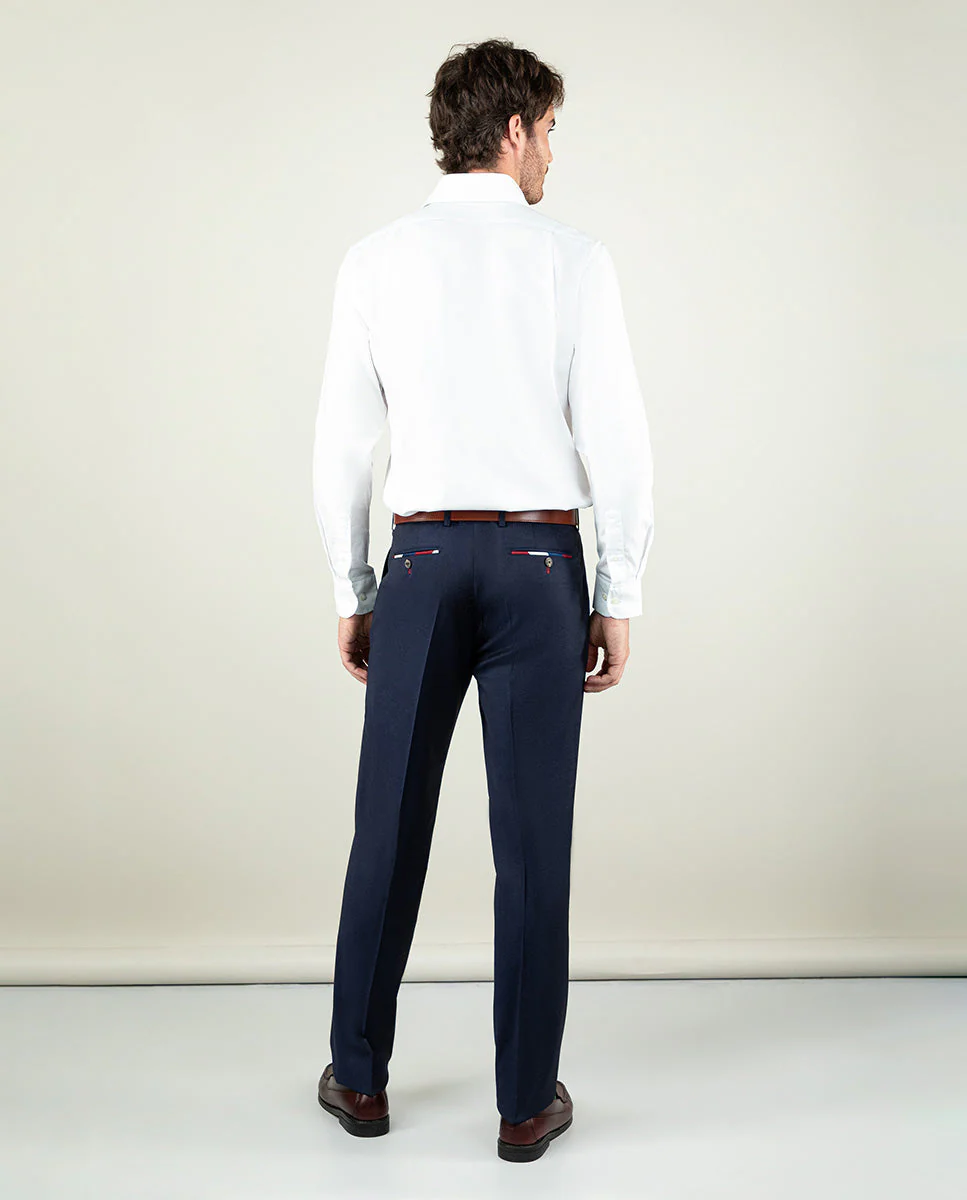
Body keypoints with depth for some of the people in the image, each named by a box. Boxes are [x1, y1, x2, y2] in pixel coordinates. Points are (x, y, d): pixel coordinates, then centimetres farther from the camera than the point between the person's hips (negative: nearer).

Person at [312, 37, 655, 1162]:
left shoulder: (375, 262, 3)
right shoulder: (575, 260, -2)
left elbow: (342, 445, 3)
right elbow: (617, 444, -6)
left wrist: (352, 594, 12)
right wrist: (618, 602, 2)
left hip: (420, 562, 2)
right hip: (542, 563, -1)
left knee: (390, 825, 12)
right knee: (532, 838, 5)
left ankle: (359, 1076, 25)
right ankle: (527, 1101, 16)